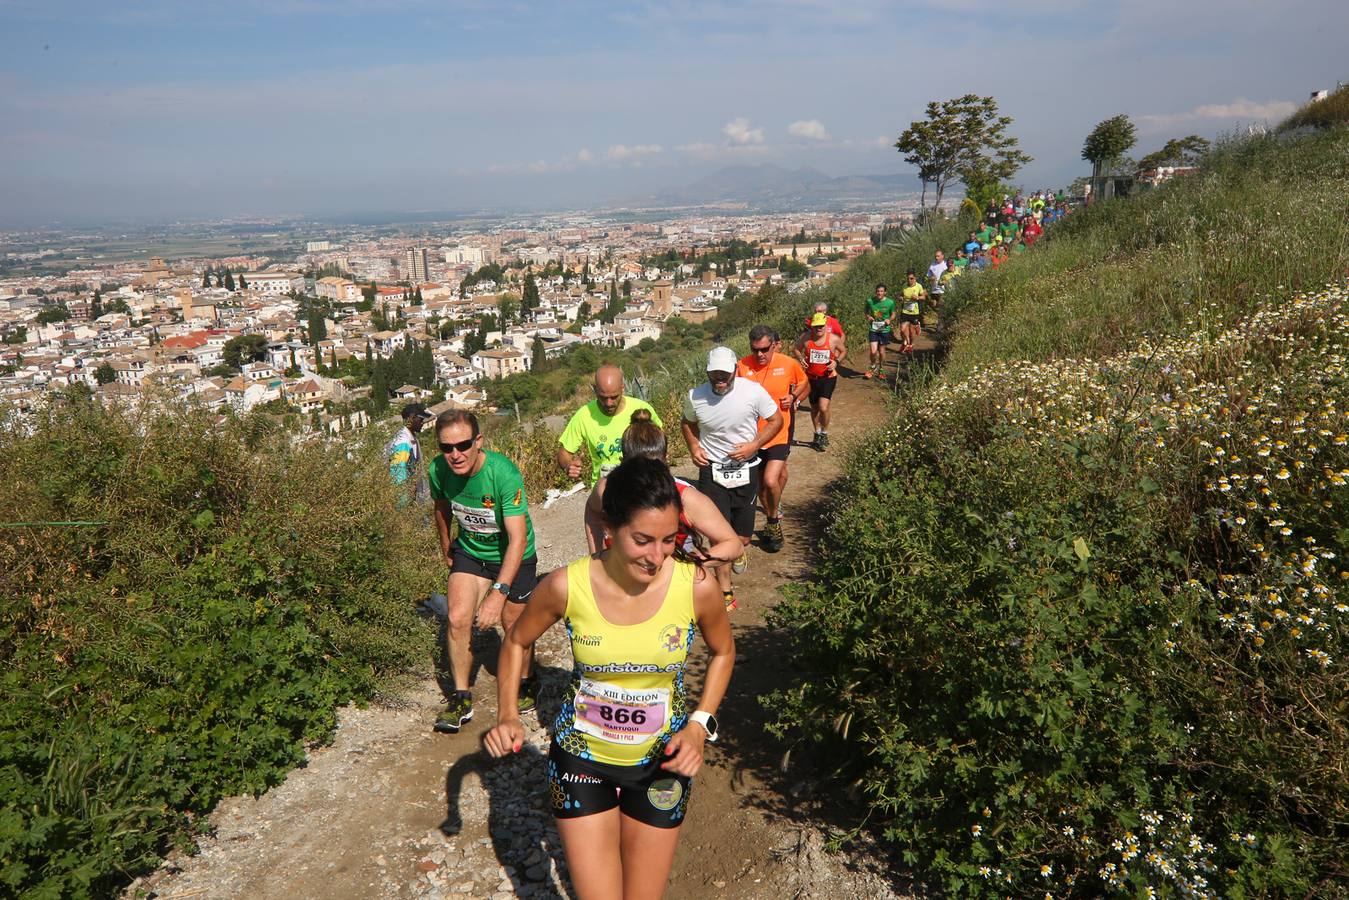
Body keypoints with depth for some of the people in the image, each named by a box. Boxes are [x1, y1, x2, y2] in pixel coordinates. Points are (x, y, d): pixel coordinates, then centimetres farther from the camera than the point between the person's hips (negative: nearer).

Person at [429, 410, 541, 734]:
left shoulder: (504, 473, -34)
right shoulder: (439, 469, -18)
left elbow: (518, 538, -35)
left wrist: (499, 593, -40)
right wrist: (446, 548, 20)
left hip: (512, 556, -4)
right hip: (470, 550, 4)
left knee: (514, 624, 7)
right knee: (457, 619, -9)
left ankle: (527, 684, 35)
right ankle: (461, 698, 9)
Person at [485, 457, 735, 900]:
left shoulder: (696, 587, -21)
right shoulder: (567, 586, -21)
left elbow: (723, 652, 0)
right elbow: (516, 642, -1)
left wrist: (700, 725, -11)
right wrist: (507, 717, -13)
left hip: (661, 763, 1)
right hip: (582, 760, -1)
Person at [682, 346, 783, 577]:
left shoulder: (753, 391, -18)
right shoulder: (695, 396, -11)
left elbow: (776, 420, -4)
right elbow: (687, 423, 11)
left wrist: (754, 445, -17)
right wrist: (693, 447, -6)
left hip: (746, 470, 0)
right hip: (711, 471, 0)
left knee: (742, 539, 14)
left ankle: (738, 550, 52)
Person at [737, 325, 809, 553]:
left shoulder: (789, 364, -8)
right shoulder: (742, 366, -9)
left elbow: (804, 384, 12)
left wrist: (793, 397, -6)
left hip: (779, 433, -2)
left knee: (770, 480, -17)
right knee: (759, 484, 14)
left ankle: (773, 521, 12)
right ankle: (772, 516, 42)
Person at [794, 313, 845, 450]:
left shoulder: (834, 339, -12)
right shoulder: (805, 338, -11)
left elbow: (844, 351, 6)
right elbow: (797, 349, 8)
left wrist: (837, 362, -11)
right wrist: (800, 358, -12)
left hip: (828, 377, -2)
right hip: (811, 378, 2)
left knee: (823, 407, -19)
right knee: (814, 408, 16)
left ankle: (824, 434, 7)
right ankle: (817, 433, 41)